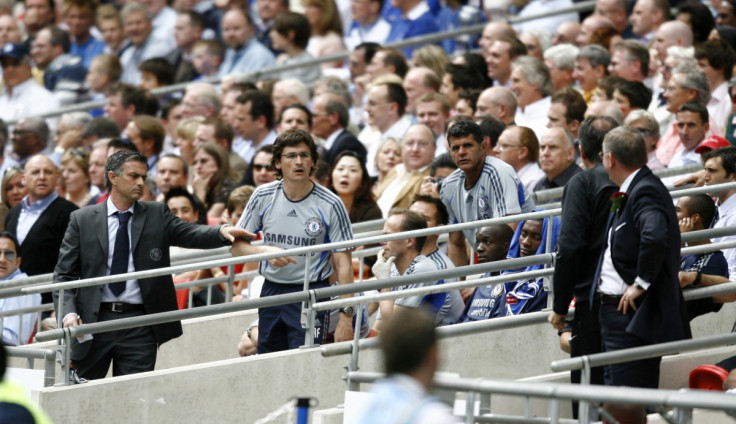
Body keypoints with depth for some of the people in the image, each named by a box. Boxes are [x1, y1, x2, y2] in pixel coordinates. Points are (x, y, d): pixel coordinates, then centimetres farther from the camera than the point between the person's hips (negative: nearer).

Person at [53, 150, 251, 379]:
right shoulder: (83, 220, 6)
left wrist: (222, 232, -27)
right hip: (94, 319, 0)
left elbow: (190, 234, -6)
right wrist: (68, 312, -12)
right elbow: (64, 274, 4)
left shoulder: (157, 215, 9)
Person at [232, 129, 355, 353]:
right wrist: (265, 251, -16)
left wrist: (346, 316, -14)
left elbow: (343, 263, -8)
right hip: (271, 291, 4)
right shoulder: (263, 196, 0)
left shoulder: (330, 205, -8)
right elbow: (237, 245, 6)